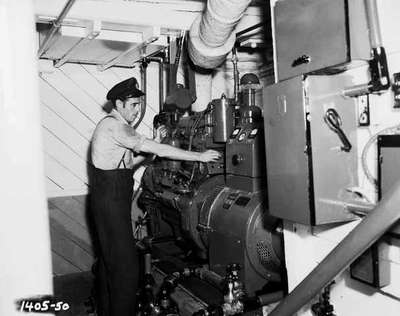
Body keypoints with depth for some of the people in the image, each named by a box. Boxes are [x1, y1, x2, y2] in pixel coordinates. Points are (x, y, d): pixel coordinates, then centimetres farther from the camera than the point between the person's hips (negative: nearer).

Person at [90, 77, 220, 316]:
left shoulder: (117, 126, 15)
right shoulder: (113, 125, -17)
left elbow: (129, 163, 16)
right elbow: (156, 150, -23)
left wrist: (152, 144, 4)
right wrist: (200, 156, -21)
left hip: (112, 198, 11)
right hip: (110, 199, -11)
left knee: (109, 258, 19)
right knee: (126, 264, -7)